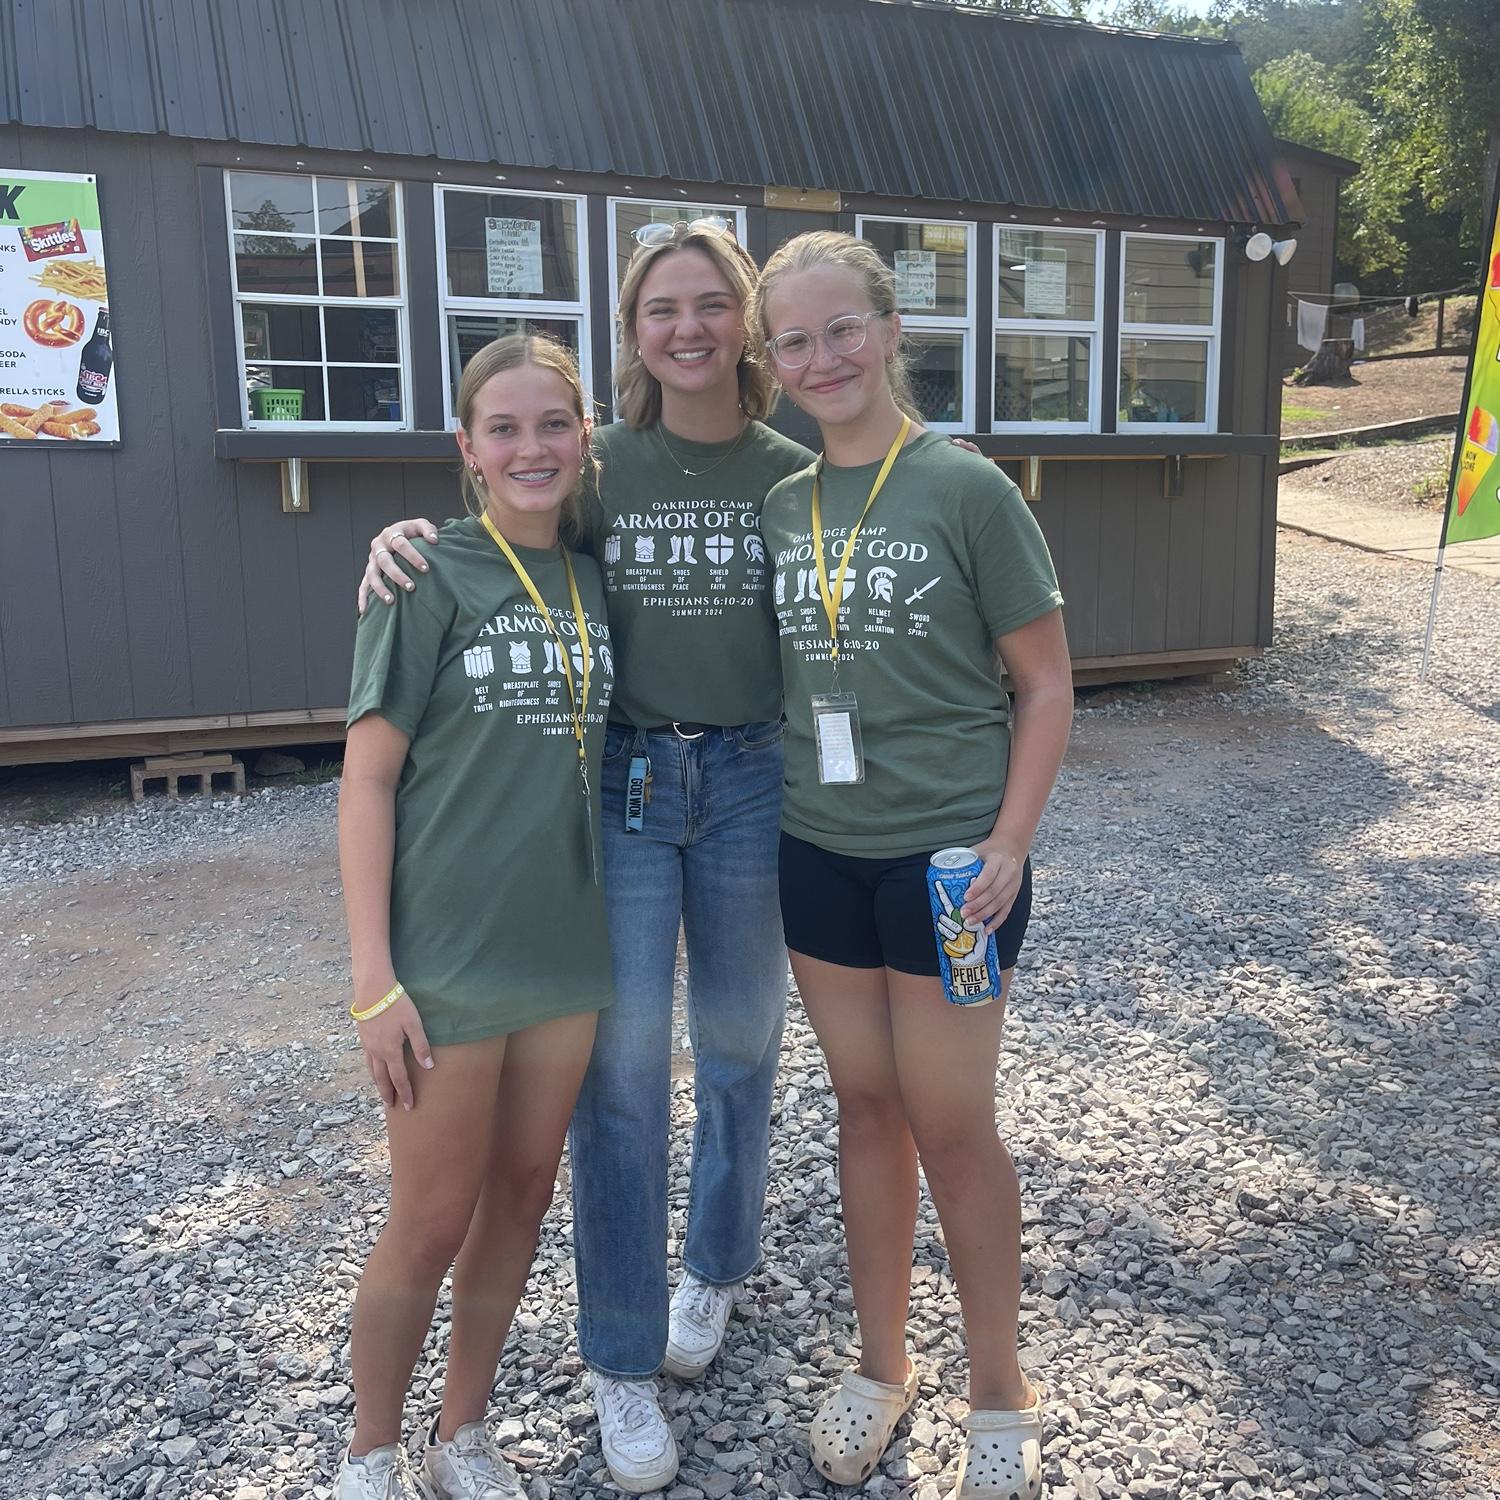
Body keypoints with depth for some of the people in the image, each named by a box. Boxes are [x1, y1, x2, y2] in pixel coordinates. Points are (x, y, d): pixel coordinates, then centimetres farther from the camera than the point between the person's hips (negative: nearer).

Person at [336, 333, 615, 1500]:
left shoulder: (593, 583, 5)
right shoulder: (429, 575, -10)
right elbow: (367, 777, -11)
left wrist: (624, 915, 8)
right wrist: (375, 976, -14)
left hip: (569, 952, 5)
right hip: (448, 956, -5)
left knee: (523, 1199, 15)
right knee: (431, 1223, 6)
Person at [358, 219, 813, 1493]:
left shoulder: (794, 476, 0)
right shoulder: (596, 464, -1)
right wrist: (405, 542, -13)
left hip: (749, 779, 1)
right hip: (619, 780, -1)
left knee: (739, 1044, 15)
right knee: (621, 1063, 1)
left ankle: (716, 1267, 41)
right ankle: (623, 1360, 17)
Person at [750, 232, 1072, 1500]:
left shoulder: (967, 490, -9)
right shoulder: (778, 505, 5)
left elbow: (1046, 685, -6)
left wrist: (1009, 843, -14)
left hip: (946, 855, -4)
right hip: (820, 853, 4)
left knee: (950, 1123, 5)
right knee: (865, 1104, 15)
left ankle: (1001, 1394, 28)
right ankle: (882, 1365, 34)